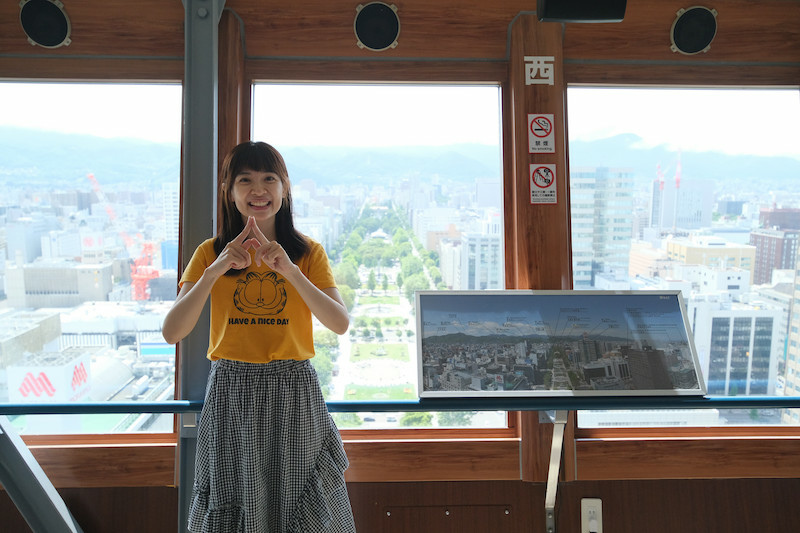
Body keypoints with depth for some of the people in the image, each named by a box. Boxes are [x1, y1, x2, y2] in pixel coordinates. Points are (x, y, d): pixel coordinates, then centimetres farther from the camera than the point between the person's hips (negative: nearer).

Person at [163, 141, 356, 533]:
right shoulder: (211, 252, 4)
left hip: (293, 393, 0)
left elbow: (340, 323, -11)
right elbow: (172, 332, -7)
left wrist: (290, 270, -22)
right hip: (231, 395, 0)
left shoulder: (308, 253, 4)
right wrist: (215, 271, -18)